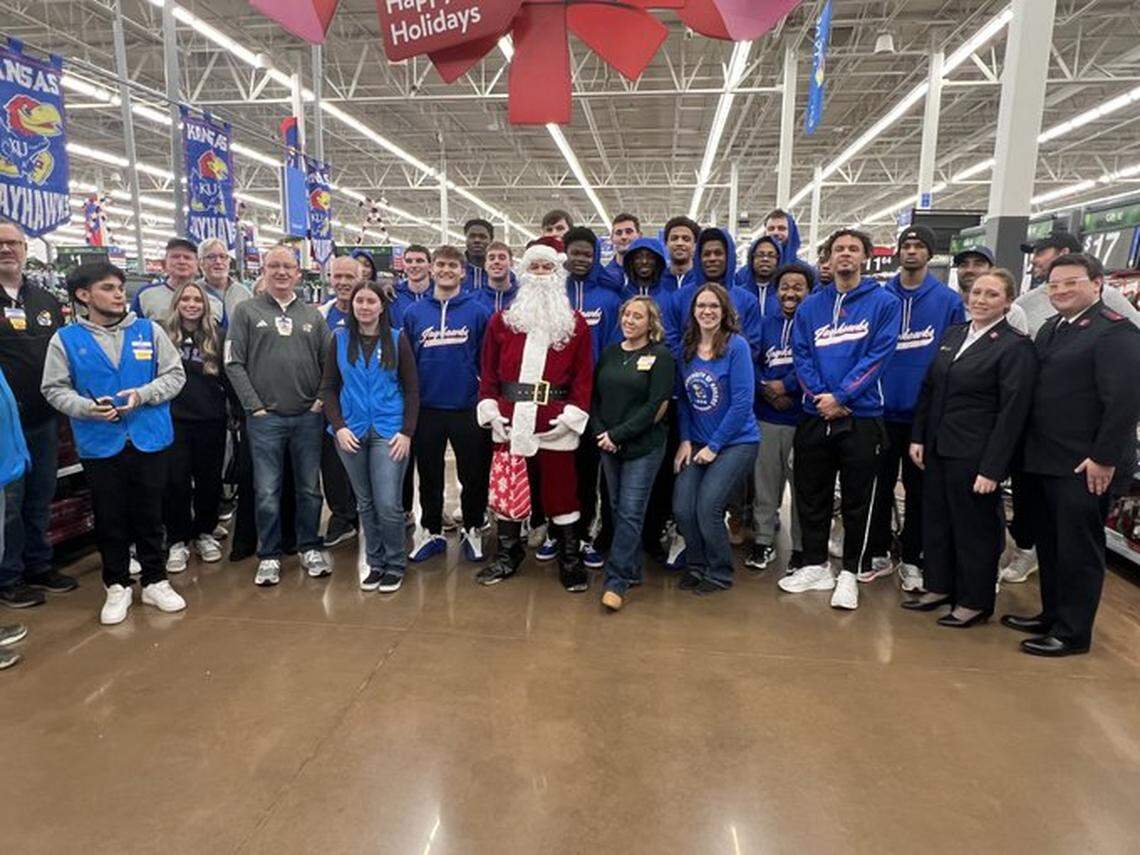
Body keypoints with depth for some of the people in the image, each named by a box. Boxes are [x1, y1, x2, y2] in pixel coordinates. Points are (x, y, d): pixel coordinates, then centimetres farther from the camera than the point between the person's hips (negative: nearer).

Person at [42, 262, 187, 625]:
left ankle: (155, 581, 26)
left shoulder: (149, 330, 1)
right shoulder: (66, 339, 0)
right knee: (109, 519, 10)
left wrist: (143, 394, -14)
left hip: (150, 440, 0)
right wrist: (87, 408, -17)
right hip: (99, 444, 0)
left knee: (150, 515, 10)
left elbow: (174, 375, 2)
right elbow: (55, 389, 1)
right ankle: (117, 586, 27)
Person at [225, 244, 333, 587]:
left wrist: (323, 399, -1)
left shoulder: (312, 315, 10)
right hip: (265, 418, -2)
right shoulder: (247, 311, 3)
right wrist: (254, 404, -7)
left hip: (308, 417, 2)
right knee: (267, 492, 4)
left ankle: (309, 548, 25)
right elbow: (234, 363, -1)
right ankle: (269, 556, 18)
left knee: (310, 488, 10)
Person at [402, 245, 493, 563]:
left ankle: (473, 531, 28)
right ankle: (431, 532, 31)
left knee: (474, 474, 9)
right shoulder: (414, 313, 4)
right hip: (426, 408, 2)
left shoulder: (478, 311, -3)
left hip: (468, 408, -2)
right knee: (429, 475, 14)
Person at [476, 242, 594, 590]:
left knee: (560, 490, 5)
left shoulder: (576, 325, 3)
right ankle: (506, 556, 26)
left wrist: (572, 414, -10)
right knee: (505, 489, 9)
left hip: (556, 425, -2)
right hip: (509, 421, 3)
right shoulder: (501, 321, 9)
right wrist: (489, 408, -1)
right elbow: (488, 371, 9)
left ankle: (570, 560, 19)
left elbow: (583, 375, 0)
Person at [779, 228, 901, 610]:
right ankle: (815, 566, 25)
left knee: (856, 499, 5)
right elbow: (801, 355, 2)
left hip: (861, 417, -3)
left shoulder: (884, 303, -1)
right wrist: (820, 395, -13)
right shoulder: (810, 306, 9)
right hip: (815, 416, 3)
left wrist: (840, 396, -16)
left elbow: (878, 356, -10)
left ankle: (849, 573, 18)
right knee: (811, 494, 10)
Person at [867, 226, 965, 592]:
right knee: (880, 485, 11)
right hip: (881, 409, 1)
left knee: (918, 488, 10)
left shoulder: (949, 301, -2)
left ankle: (911, 559, 23)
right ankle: (878, 553, 25)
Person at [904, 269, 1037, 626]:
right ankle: (939, 587, 33)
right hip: (937, 449, 7)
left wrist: (992, 469, -17)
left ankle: (975, 602, 23)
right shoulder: (952, 335, 9)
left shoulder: (1016, 346, -11)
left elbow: (1012, 412, -14)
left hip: (974, 456, -6)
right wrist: (918, 437, 7)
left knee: (975, 528, 6)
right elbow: (928, 389, 13)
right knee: (935, 520, 16)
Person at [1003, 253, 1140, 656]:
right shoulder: (1050, 328, 13)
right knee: (1049, 545, 18)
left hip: (1086, 468, -8)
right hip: (1045, 462, 8)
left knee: (1078, 550, 4)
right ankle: (1051, 615, 33)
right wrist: (1032, 450, 13)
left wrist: (1104, 459, -19)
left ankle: (1072, 633, 17)